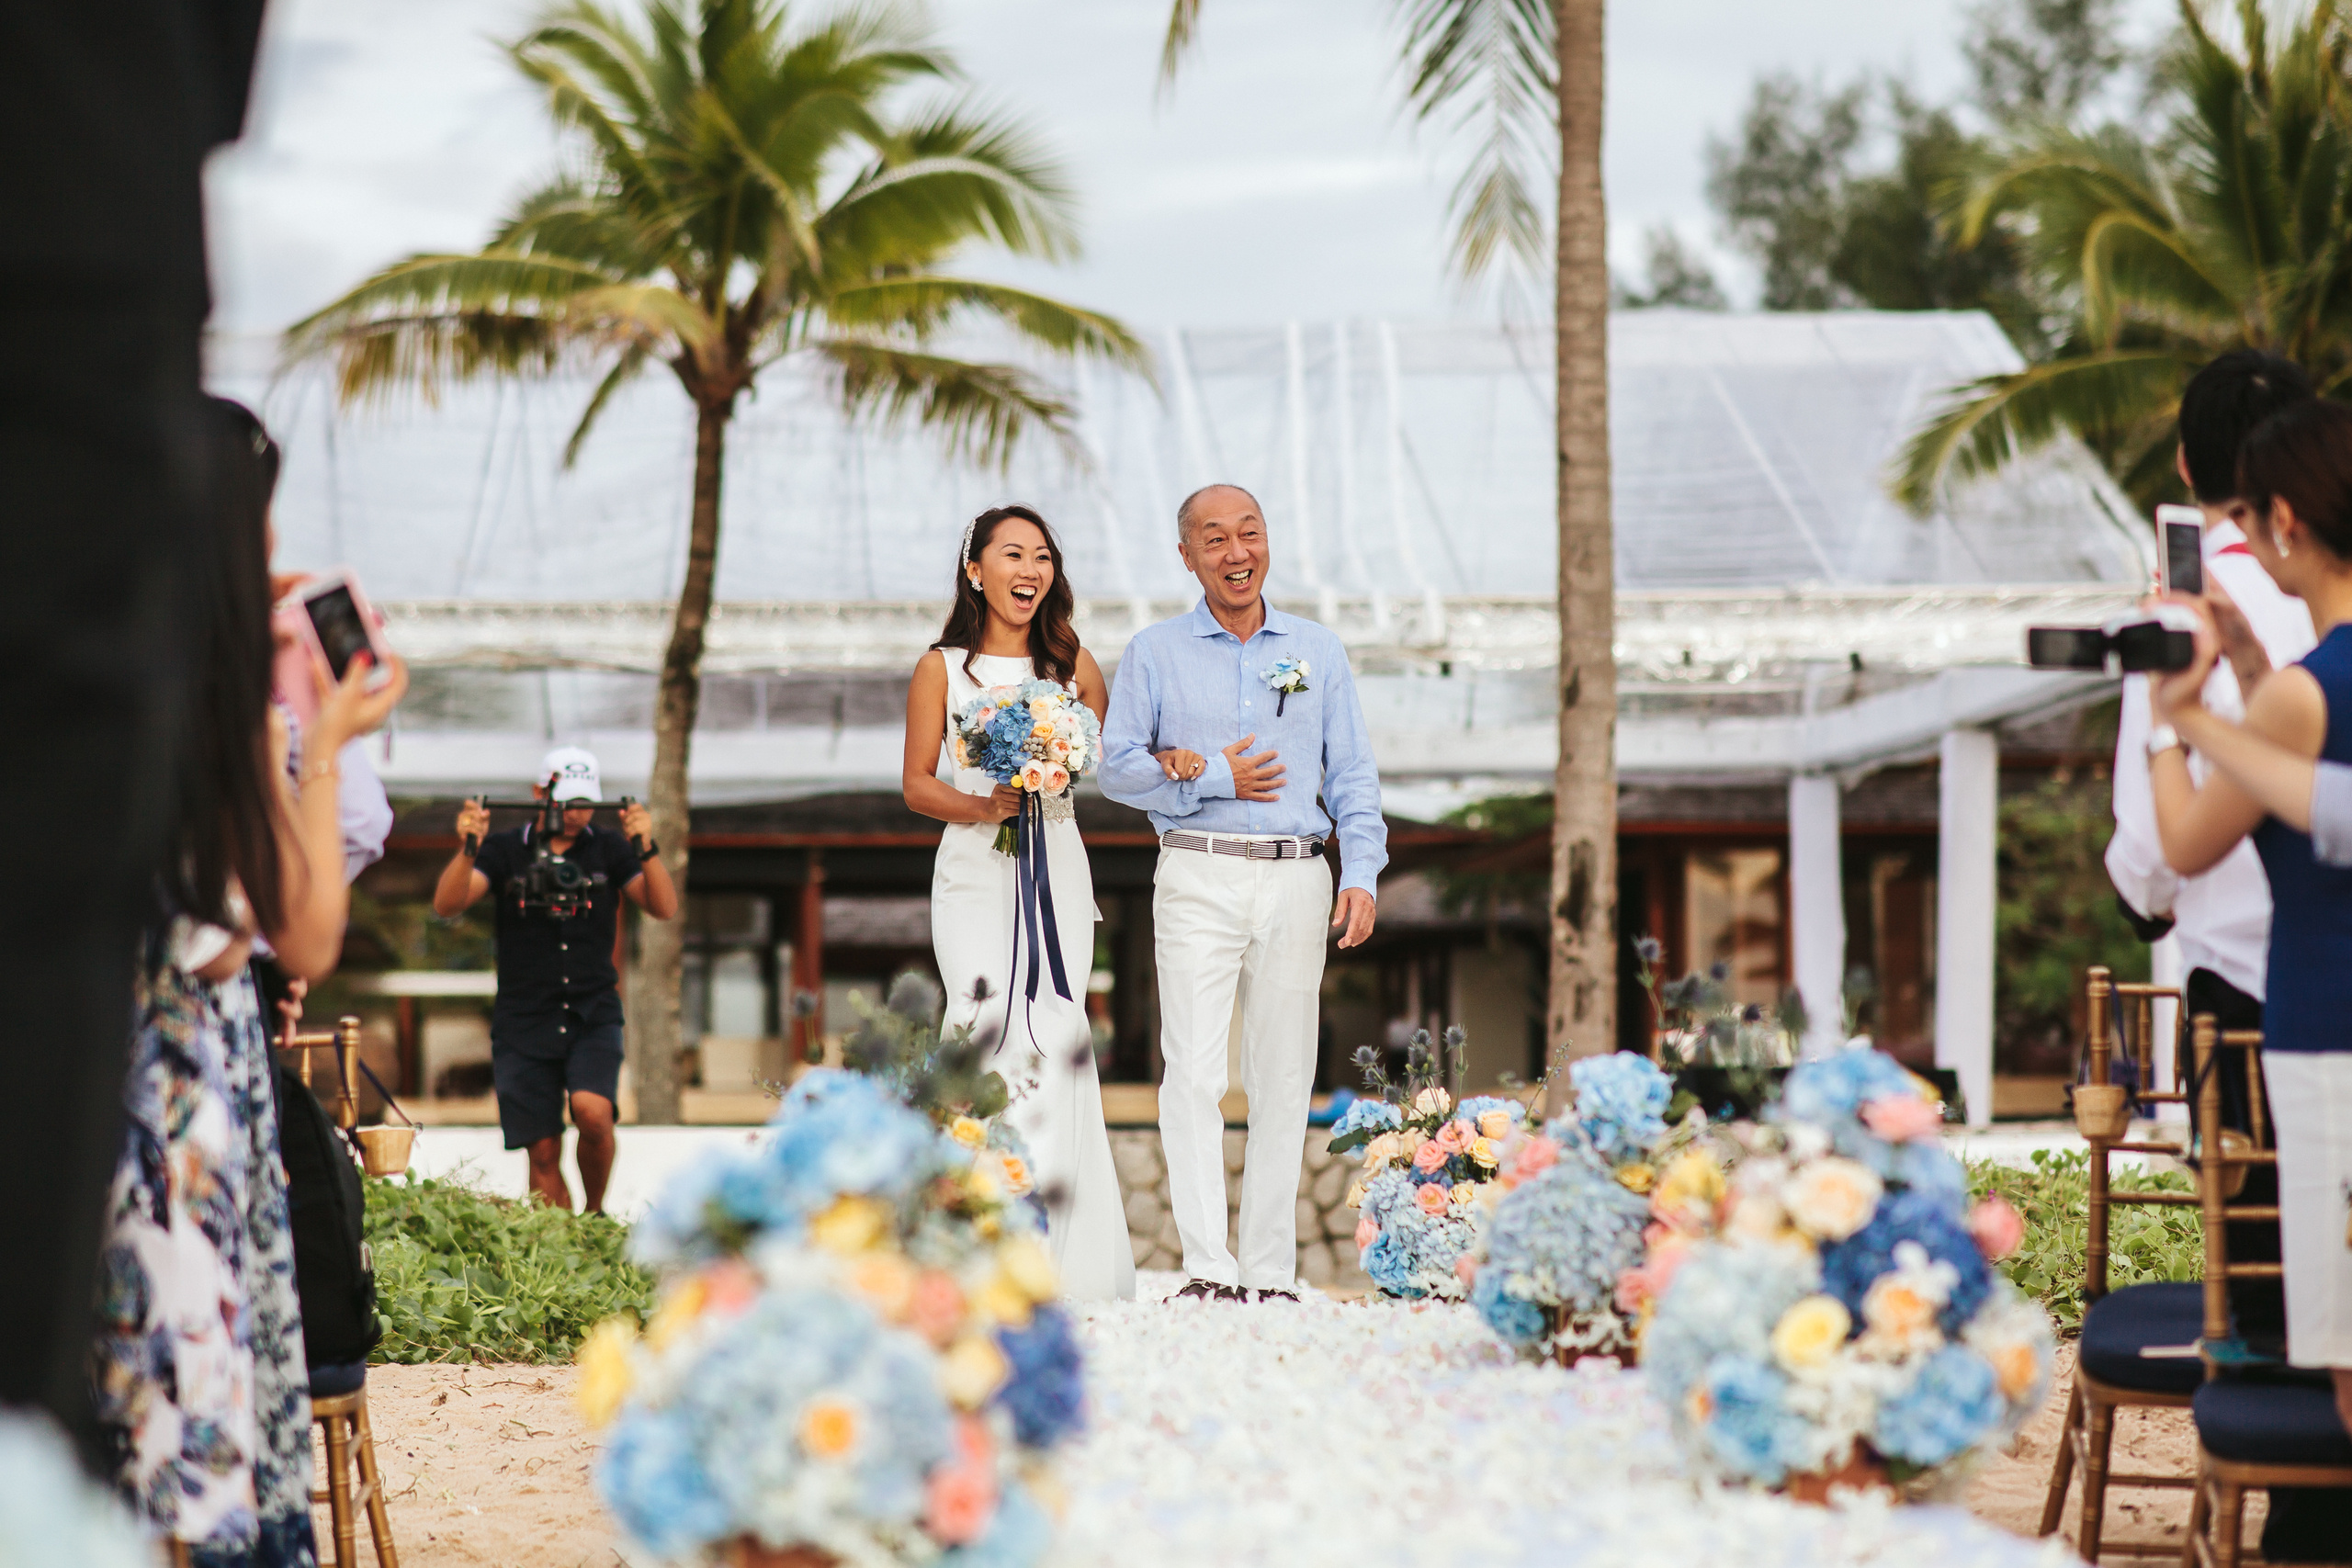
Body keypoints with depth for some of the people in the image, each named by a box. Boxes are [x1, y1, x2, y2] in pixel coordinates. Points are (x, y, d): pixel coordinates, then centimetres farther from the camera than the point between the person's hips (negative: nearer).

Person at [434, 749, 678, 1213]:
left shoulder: (609, 851, 6)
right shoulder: (505, 851, 4)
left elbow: (665, 908, -4)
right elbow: (446, 906, -8)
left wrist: (646, 847, -20)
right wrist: (468, 848, -24)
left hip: (593, 1016, 0)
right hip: (524, 1022, 1)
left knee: (593, 1111, -25)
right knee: (543, 1153, -1)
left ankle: (595, 1214, -2)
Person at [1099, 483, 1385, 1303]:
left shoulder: (1317, 650, 13)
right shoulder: (1154, 653, 8)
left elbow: (1353, 774, 11)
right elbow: (1119, 768, 4)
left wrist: (1362, 876, -1)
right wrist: (1213, 780, -8)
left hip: (1297, 878, 2)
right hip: (1199, 878, -2)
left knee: (1283, 1081, 3)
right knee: (1194, 1074, -13)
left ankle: (1271, 1274, 9)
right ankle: (1207, 1267, -17)